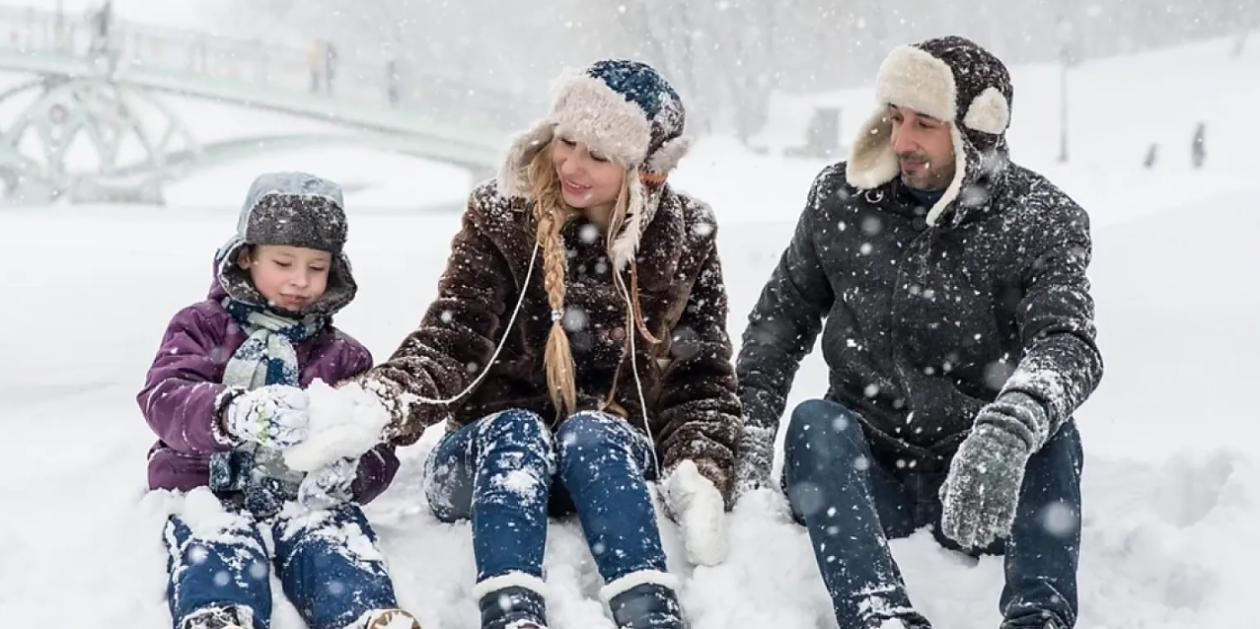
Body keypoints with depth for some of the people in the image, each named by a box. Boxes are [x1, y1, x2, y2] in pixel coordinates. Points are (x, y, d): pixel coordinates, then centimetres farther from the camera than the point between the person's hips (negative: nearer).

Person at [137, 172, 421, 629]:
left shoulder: (343, 356, 21)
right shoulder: (202, 327, 14)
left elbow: (377, 450, 13)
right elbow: (164, 400, -7)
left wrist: (348, 473, -16)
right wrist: (236, 414, -32)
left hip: (305, 494, 2)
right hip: (211, 489, -1)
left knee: (335, 536, -33)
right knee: (218, 547, -36)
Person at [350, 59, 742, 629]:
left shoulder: (684, 241, 0)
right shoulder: (501, 220, -3)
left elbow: (702, 375, 2)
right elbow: (451, 341, -13)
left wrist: (700, 474, -17)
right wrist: (384, 401, -34)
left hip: (613, 453, 1)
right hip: (495, 451, 0)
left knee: (588, 432, -33)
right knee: (516, 431, -34)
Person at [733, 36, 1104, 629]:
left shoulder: (1042, 221, -8)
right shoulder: (841, 198, 2)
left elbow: (1067, 341, -25)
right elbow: (783, 314, 11)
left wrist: (1009, 429, -47)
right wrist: (751, 432, -4)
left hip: (983, 489, -1)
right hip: (865, 476, 2)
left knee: (1049, 432, -30)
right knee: (815, 421, -29)